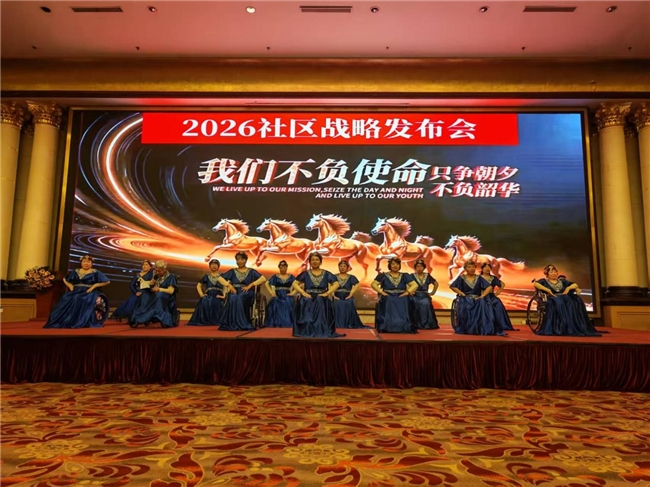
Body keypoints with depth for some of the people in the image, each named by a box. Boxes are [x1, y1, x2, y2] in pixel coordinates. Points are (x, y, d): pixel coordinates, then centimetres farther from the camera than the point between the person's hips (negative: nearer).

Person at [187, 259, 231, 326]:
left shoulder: (221, 276, 11)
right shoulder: (206, 276, 18)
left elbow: (227, 285, 1)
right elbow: (198, 286, 21)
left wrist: (224, 295, -11)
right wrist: (201, 294, 5)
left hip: (218, 297, -2)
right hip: (208, 296, 2)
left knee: (215, 303, -36)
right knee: (204, 301, -33)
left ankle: (215, 320, -19)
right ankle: (205, 321, -21)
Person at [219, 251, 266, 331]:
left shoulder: (251, 271, 13)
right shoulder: (232, 271, 20)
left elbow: (263, 279, -1)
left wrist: (250, 285, -10)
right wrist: (229, 285, -3)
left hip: (246, 293, -2)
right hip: (235, 292, 2)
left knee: (240, 299, -37)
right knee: (233, 299, -36)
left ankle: (242, 324, -32)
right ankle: (233, 324, -31)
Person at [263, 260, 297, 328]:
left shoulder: (291, 277, 9)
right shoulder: (275, 276, 8)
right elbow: (266, 284, 4)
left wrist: (293, 292, -5)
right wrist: (271, 293, -5)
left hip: (287, 297, 0)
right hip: (277, 297, 0)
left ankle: (287, 325, -13)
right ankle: (276, 325, -13)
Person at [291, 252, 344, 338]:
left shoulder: (326, 274, 11)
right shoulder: (305, 274, 11)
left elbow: (336, 284, 4)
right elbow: (295, 284, 5)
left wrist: (327, 293, -10)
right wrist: (303, 292, -10)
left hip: (322, 299, 0)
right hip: (308, 298, 0)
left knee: (320, 303, -32)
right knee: (305, 302, -31)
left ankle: (321, 331, -21)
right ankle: (307, 331, -21)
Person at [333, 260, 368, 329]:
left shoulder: (351, 277, 7)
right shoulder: (334, 277, 7)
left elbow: (357, 285, -8)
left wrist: (351, 294, -16)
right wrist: (333, 295, -16)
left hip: (348, 300, 1)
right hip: (337, 300, 0)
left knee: (348, 317, -3)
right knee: (337, 318, -7)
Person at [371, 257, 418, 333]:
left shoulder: (404, 276, 17)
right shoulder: (383, 276, 12)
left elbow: (415, 285, 8)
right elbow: (373, 284, 3)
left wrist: (407, 292, -8)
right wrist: (381, 292, -10)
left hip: (401, 298, 1)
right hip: (388, 298, -1)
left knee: (402, 305, -30)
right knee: (388, 303, -32)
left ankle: (403, 326, -22)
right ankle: (388, 327, -27)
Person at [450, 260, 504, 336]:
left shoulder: (478, 278, 14)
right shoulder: (461, 278, 7)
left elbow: (489, 287, 7)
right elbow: (452, 286, -2)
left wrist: (482, 296, -8)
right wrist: (462, 294, -10)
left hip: (477, 299, 2)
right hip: (465, 299, -2)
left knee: (483, 306, -34)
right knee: (465, 308, -38)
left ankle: (484, 329, -30)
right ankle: (466, 329, -29)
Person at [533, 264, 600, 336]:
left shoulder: (562, 281, 31)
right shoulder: (544, 281, 15)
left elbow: (575, 285, 26)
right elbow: (535, 284, -6)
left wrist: (568, 288, 5)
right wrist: (548, 290, -13)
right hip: (552, 298, -4)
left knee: (577, 301, -30)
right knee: (559, 303, -41)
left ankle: (578, 327, -36)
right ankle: (561, 328, -49)